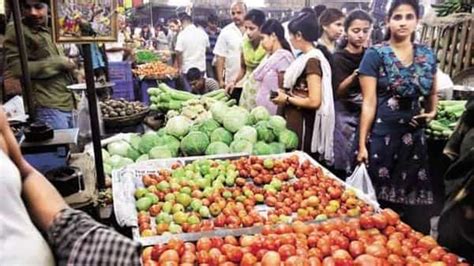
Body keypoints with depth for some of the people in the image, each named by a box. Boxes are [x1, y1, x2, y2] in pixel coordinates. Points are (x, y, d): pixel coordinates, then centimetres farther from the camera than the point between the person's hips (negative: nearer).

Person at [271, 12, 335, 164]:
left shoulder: (312, 61, -18)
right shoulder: (307, 57, 9)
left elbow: (314, 101, -23)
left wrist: (287, 99, -13)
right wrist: (285, 94, 5)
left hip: (303, 125, -9)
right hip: (295, 121, 9)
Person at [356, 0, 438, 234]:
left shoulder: (427, 55, 9)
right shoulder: (375, 55, -5)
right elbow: (369, 102, -8)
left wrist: (431, 112, 4)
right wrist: (362, 143, -11)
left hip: (414, 137, 4)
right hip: (381, 136, -4)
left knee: (415, 204, 6)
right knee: (380, 201, 2)